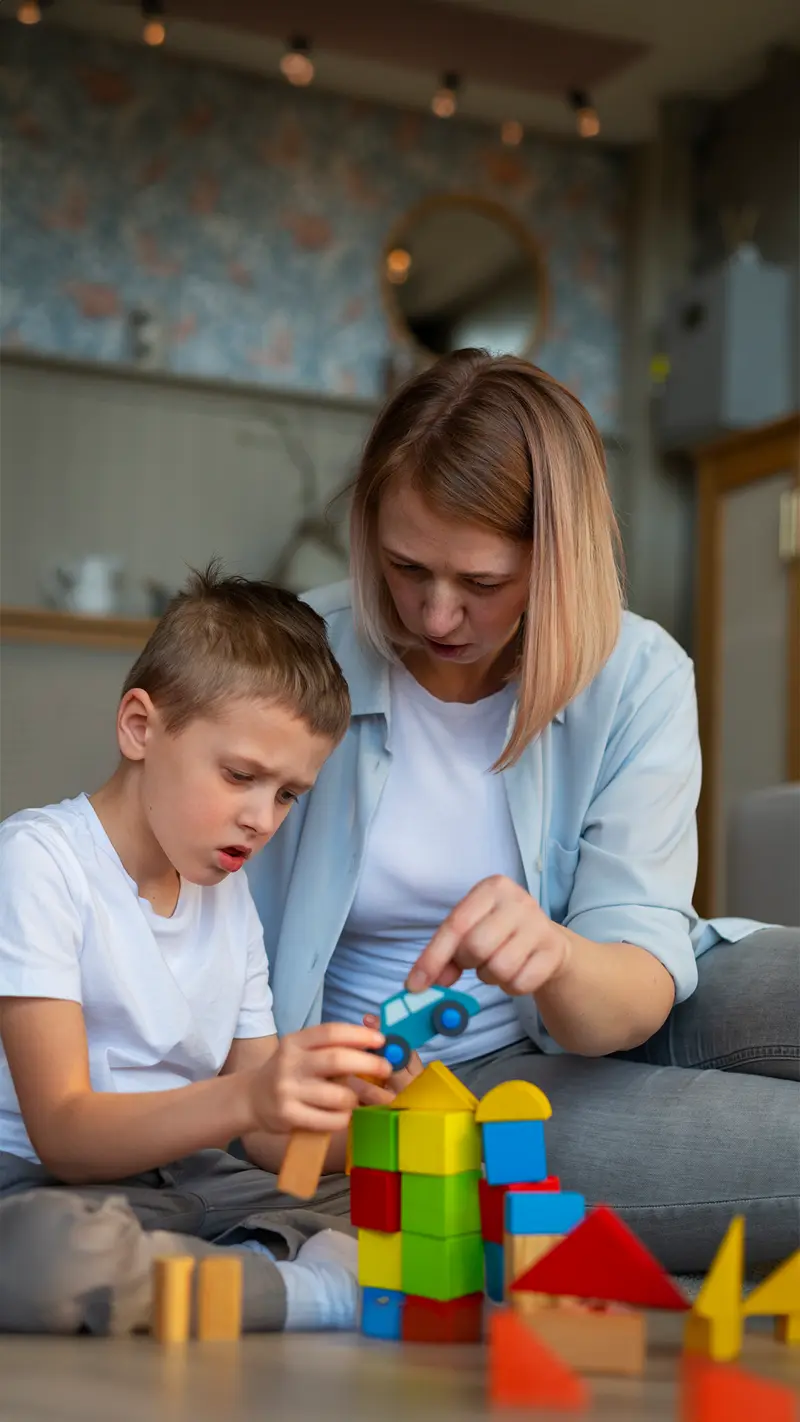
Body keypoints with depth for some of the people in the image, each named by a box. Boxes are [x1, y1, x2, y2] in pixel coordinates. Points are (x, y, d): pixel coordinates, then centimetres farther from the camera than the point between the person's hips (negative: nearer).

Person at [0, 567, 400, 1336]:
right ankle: (331, 1298, -25)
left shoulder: (229, 897, 14)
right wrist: (247, 1097, -35)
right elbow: (64, 1134, -19)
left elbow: (262, 1134, 12)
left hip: (188, 1183, 6)